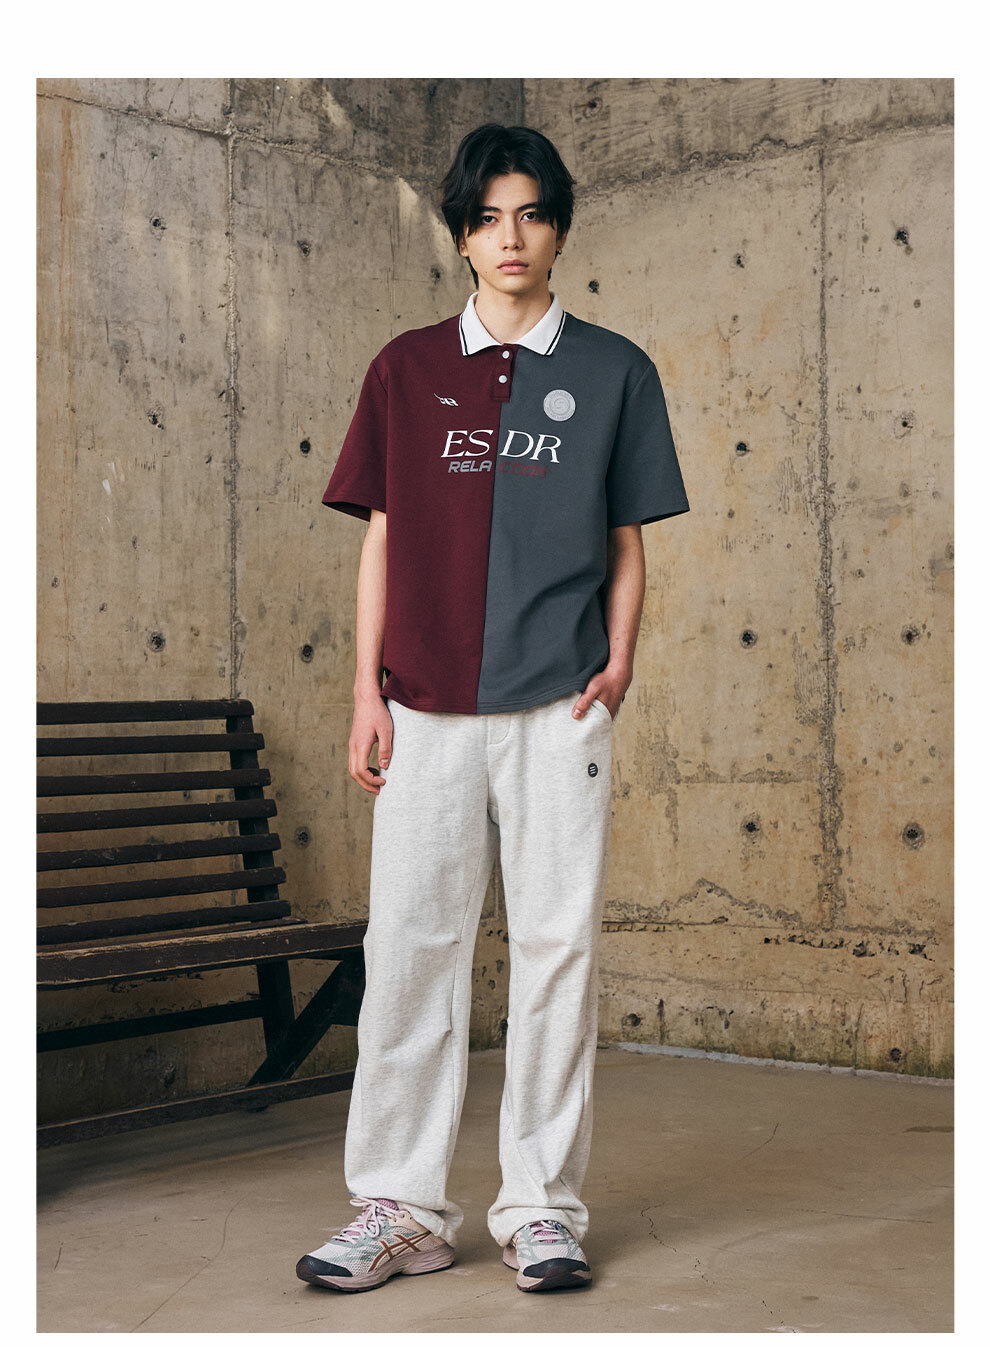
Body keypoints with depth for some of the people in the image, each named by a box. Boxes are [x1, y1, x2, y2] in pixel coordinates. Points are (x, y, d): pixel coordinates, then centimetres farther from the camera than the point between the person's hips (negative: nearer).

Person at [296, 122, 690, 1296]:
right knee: (409, 944, 1)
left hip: (559, 709, -1)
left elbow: (628, 541, 11)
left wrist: (619, 660, -4)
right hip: (428, 704, 1)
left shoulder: (613, 371, 9)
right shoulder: (407, 369, 11)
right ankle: (400, 1207, 11)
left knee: (558, 946, 1)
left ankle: (541, 1203, 12)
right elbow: (383, 538, 10)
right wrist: (367, 688, 3)